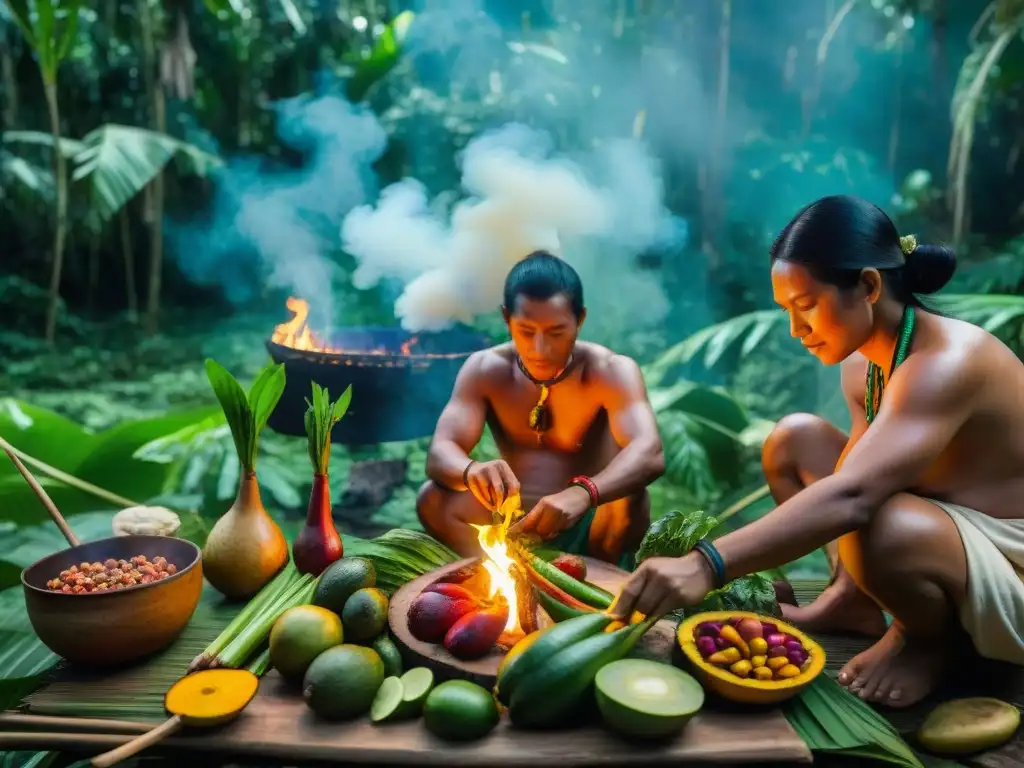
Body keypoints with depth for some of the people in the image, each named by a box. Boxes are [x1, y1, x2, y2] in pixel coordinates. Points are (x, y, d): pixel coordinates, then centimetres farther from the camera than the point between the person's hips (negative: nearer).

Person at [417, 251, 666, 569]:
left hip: (589, 527, -2)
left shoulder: (611, 371, -16)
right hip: (516, 522, 2)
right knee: (433, 498, -21)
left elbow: (650, 455, -33)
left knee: (628, 498, -33)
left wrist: (582, 494, -53)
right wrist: (471, 470, -44)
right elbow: (439, 454, -18)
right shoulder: (484, 370, -8)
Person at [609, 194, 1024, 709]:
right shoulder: (860, 365, -2)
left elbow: (852, 497, -43)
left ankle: (929, 640, -5)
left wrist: (707, 566, -50)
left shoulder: (947, 361, -30)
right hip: (942, 527, 8)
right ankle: (853, 601, 9)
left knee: (883, 527, -40)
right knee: (794, 439, 1)